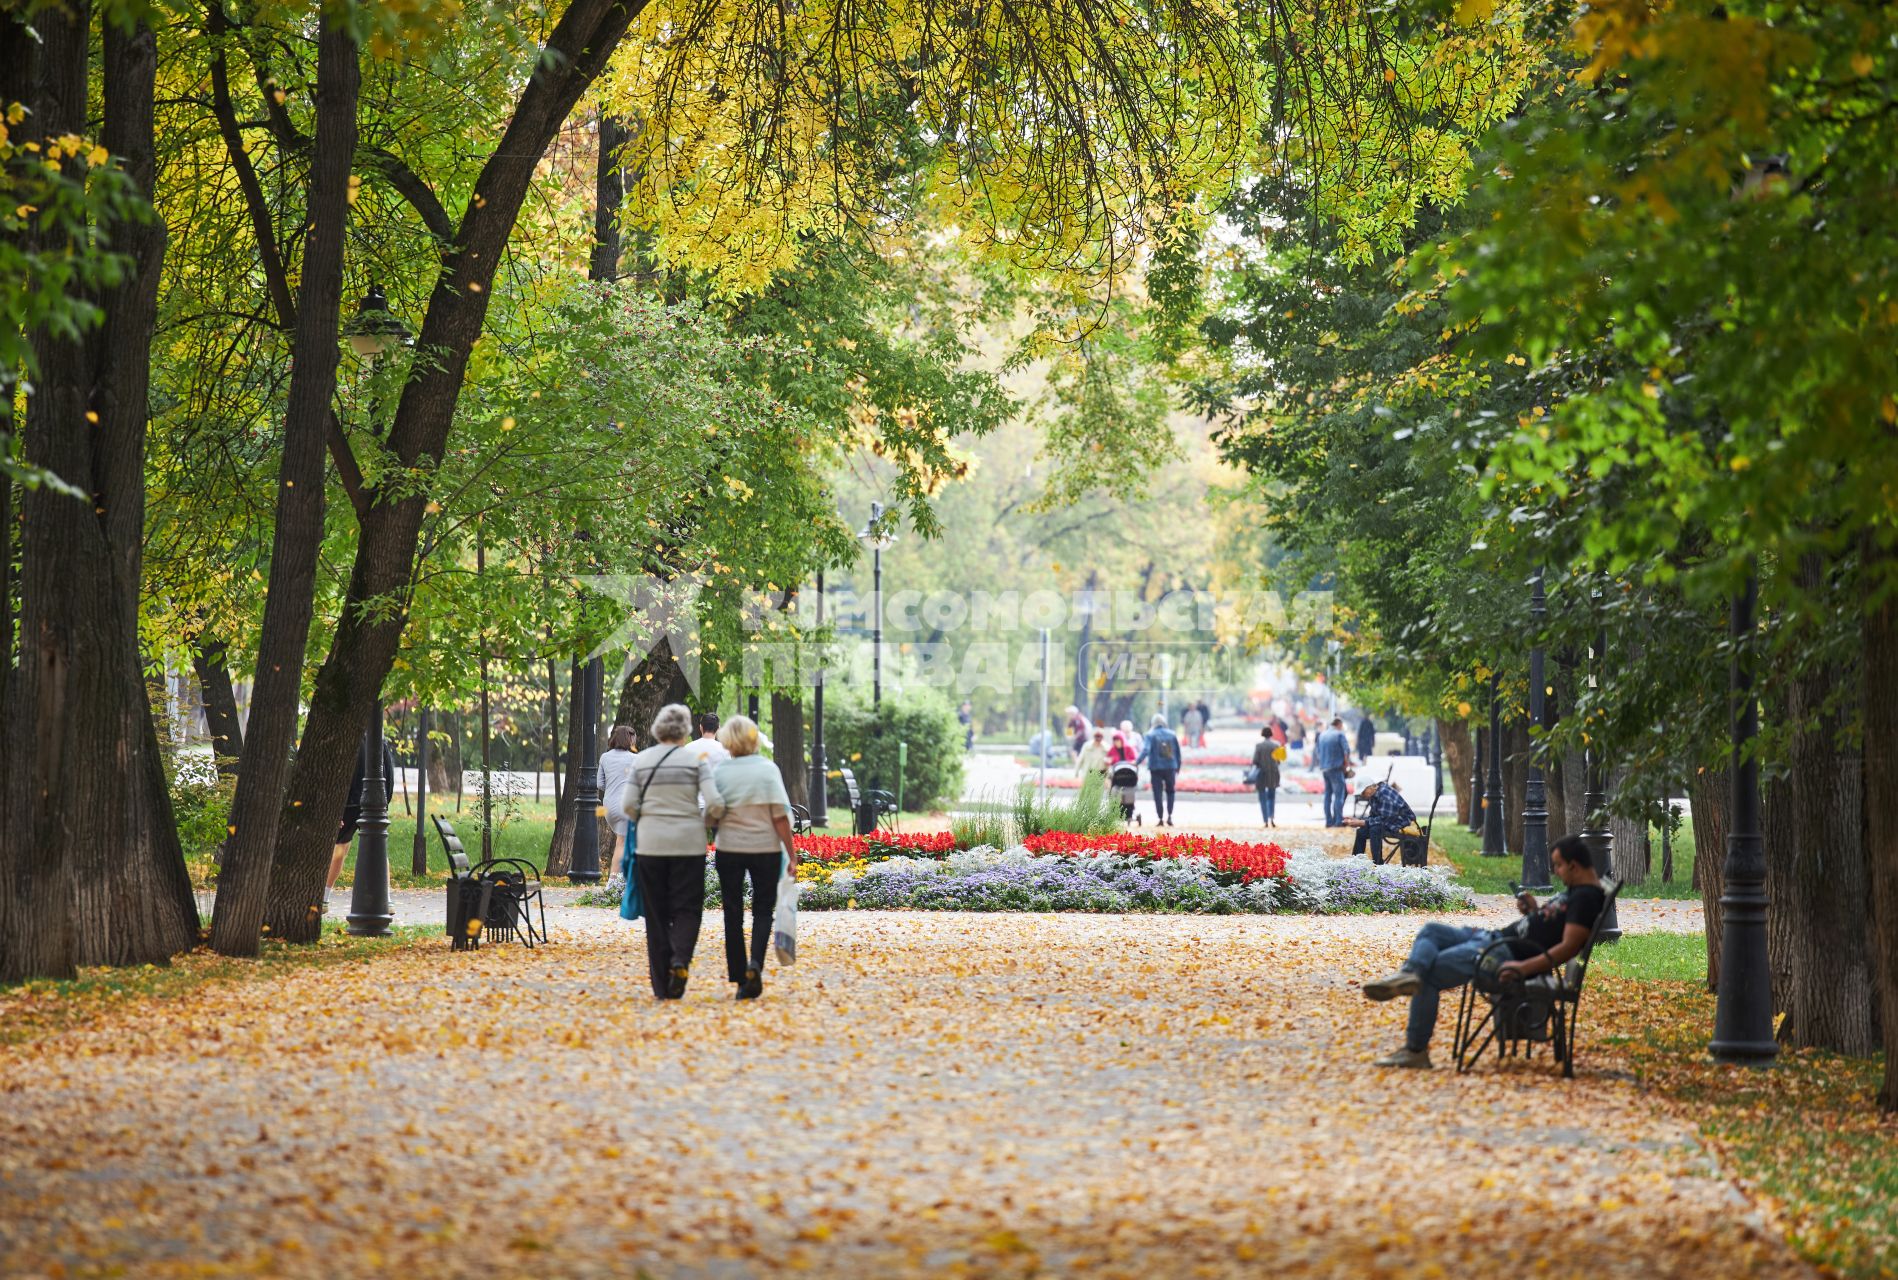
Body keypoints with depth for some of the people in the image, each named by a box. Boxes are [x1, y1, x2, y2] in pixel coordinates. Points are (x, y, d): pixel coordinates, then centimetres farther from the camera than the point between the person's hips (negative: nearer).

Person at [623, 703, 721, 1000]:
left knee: (657, 913, 8)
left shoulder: (641, 761, 3)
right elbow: (714, 803, -10)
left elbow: (628, 805, -2)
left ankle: (662, 986, 7)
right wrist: (703, 822, 10)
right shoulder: (696, 759, -3)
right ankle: (680, 960, -22)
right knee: (687, 909, 6)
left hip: (650, 843, 2)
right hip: (688, 842, -2)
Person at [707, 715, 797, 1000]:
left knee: (733, 913, 9)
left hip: (729, 849, 1)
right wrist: (791, 854, -4)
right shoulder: (767, 769, -6)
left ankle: (740, 979, 8)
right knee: (763, 910, 10)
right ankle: (755, 964, -14)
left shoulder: (720, 772, -2)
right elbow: (780, 816, -9)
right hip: (765, 848, -1)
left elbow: (712, 814, -2)